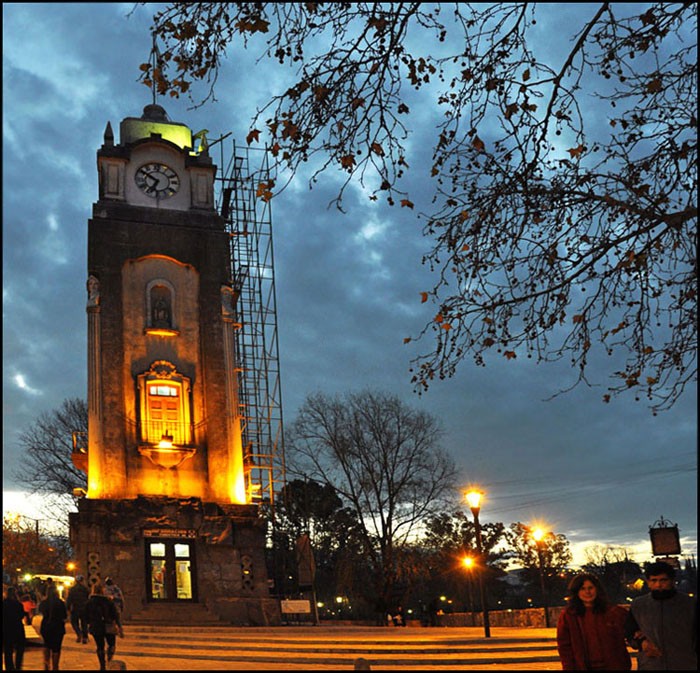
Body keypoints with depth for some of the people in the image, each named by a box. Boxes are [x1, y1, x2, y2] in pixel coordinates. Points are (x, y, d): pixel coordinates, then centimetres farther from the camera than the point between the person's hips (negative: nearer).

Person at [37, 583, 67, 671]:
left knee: (47, 645, 24)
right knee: (56, 648, 8)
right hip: (58, 628, -2)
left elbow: (40, 612, 13)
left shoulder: (43, 603, -9)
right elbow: (65, 616, -6)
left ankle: (46, 665, 16)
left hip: (46, 627, 2)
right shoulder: (61, 603, -15)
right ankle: (55, 667, 11)